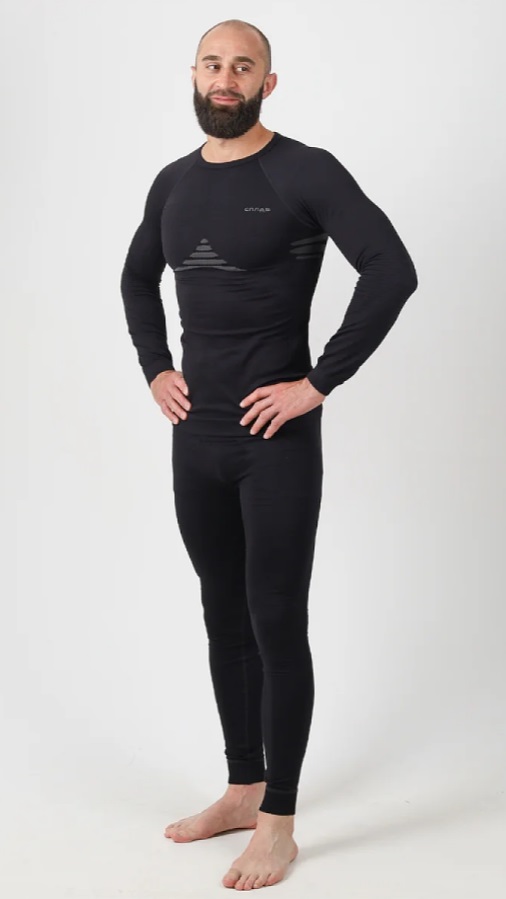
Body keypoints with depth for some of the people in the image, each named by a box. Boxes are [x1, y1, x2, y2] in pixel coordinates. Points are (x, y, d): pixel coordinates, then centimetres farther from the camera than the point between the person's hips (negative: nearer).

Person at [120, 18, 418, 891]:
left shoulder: (304, 171, -10)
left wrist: (319, 383, -19)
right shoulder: (173, 182, 10)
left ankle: (278, 822, 10)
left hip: (276, 440, -6)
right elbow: (137, 278, 27)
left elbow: (392, 271, -20)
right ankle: (242, 790, 28)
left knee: (277, 625, -1)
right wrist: (154, 369, 13)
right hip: (195, 436, 7)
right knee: (224, 617, 14)